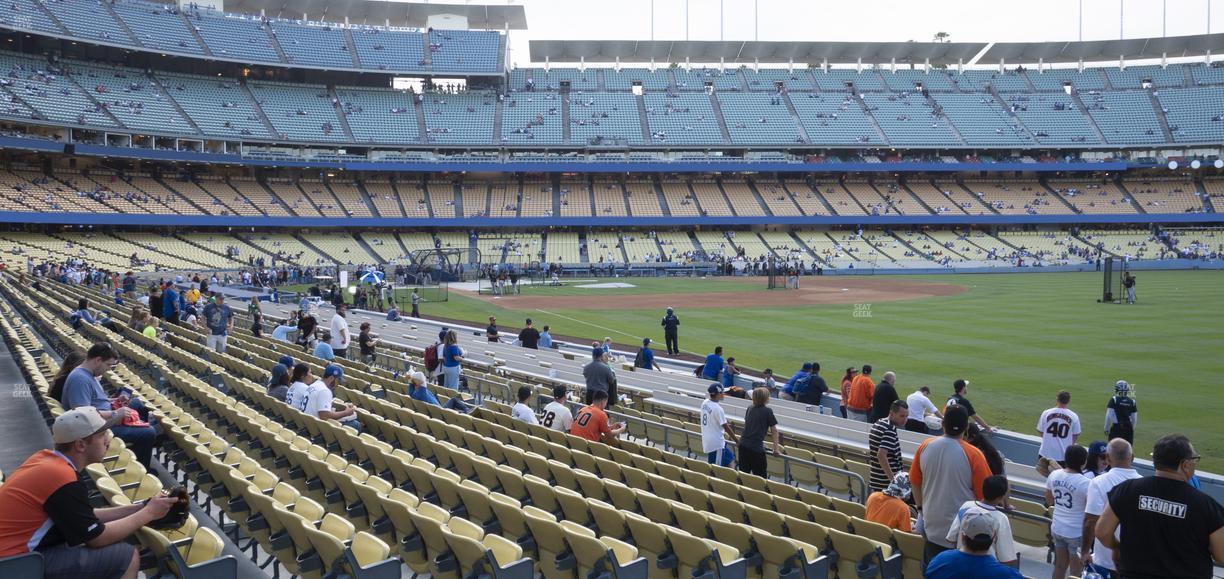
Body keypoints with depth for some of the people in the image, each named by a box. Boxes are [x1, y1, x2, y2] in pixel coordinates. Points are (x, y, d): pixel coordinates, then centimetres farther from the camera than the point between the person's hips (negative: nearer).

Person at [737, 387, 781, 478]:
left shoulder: (750, 409, 12)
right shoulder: (768, 411, -3)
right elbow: (774, 431, 0)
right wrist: (776, 449, 7)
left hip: (743, 444, 6)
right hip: (756, 447, -6)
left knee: (743, 473, 9)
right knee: (760, 476, 1)